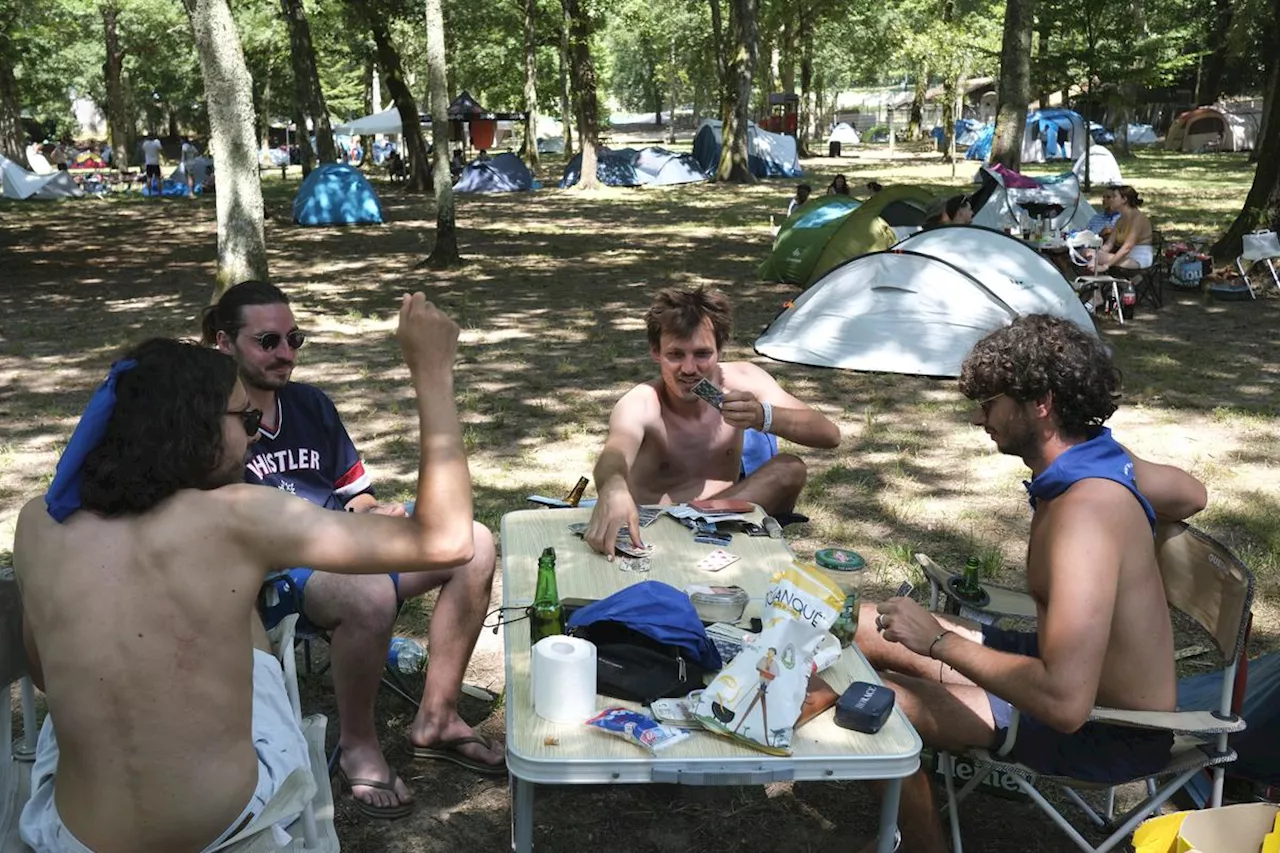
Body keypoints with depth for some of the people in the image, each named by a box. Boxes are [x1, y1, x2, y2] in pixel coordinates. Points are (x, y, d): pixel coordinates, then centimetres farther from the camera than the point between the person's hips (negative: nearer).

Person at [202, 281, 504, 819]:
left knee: (473, 545, -9)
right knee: (371, 592, -39)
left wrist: (373, 511, 0)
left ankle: (436, 720, -1)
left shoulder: (310, 404, 18)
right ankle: (358, 744, -10)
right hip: (269, 573, -7)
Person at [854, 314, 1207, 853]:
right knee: (862, 628, 6)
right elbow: (1192, 494, 20)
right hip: (1083, 672, 9)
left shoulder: (1083, 514, -33)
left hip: (1112, 734, -9)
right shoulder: (1103, 459, -4)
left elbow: (1065, 703, -39)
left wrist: (938, 641, -29)